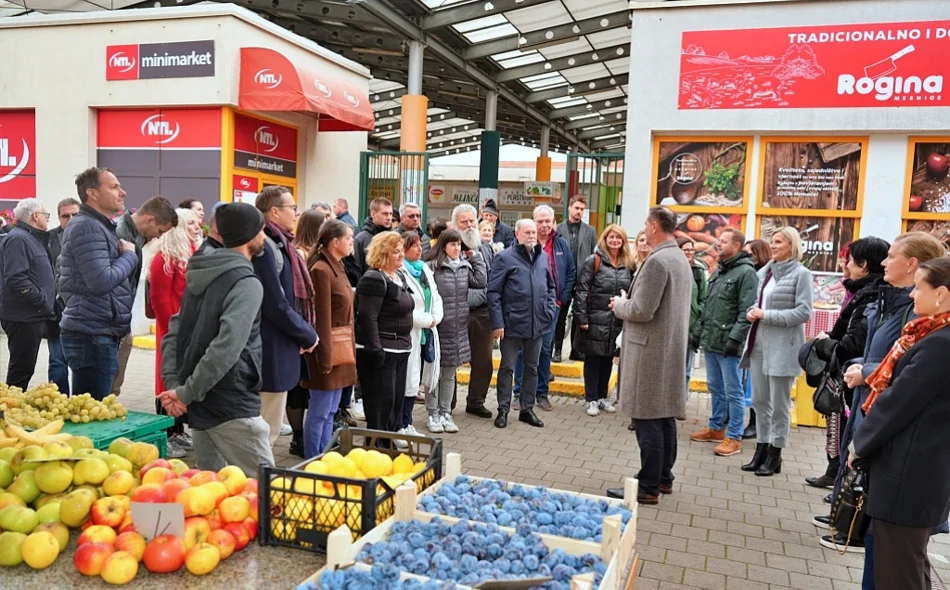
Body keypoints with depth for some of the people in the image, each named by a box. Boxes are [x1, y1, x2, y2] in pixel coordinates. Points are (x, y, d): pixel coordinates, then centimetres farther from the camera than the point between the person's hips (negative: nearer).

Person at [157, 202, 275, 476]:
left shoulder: (199, 276, 12)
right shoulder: (246, 283, -15)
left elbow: (174, 333, 9)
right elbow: (227, 347, -25)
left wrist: (173, 384, 0)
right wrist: (187, 394, -18)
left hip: (200, 404, 9)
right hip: (232, 407, -9)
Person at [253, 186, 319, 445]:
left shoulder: (277, 244, 13)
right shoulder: (264, 247, -17)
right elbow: (277, 305, -21)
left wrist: (303, 333, 6)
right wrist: (308, 335, -9)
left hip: (278, 349, 10)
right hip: (273, 352, -10)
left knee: (267, 426, 19)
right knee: (267, 429, 1)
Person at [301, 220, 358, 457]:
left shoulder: (338, 268, 13)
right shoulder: (321, 270, -15)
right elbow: (322, 318, -18)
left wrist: (347, 351, 14)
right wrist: (325, 357, -19)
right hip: (330, 350, -9)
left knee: (330, 412, 15)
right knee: (319, 413, 1)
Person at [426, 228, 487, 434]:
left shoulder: (465, 266, 9)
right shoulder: (432, 267, -10)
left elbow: (481, 282, -1)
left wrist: (475, 256, 3)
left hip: (458, 329, 5)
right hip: (437, 327, -5)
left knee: (450, 374, 14)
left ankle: (445, 413, 24)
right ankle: (433, 414, 17)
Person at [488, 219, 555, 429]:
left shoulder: (543, 256, 9)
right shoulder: (505, 258, -7)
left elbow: (551, 286, 20)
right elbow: (493, 292, -9)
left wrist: (550, 309, 6)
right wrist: (497, 323, -14)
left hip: (537, 324, 5)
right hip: (512, 323, -5)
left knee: (532, 367, 14)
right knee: (507, 368, 6)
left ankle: (527, 409, 26)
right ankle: (503, 410, 17)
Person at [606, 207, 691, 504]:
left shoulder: (657, 261, -18)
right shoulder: (680, 259, 14)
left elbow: (642, 310, -22)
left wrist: (619, 304, -3)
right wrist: (628, 301, 17)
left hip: (650, 350, -10)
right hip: (671, 348, 10)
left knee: (648, 420, -4)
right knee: (664, 417, 16)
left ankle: (647, 487, 2)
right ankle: (663, 478, 26)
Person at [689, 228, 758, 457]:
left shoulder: (746, 272, -10)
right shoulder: (718, 271, 17)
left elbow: (746, 311, -17)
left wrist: (735, 338, -23)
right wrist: (699, 331, 18)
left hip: (728, 343, -8)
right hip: (711, 341, 9)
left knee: (732, 391, -1)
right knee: (715, 387, 17)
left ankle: (734, 437, 6)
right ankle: (716, 428, 29)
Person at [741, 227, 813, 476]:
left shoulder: (801, 274, -9)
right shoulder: (765, 271, 12)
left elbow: (804, 312, -15)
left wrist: (766, 315, -17)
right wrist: (753, 312, 0)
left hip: (782, 347, -7)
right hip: (759, 343, 7)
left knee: (779, 405, 3)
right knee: (759, 400, 13)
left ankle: (774, 456, 15)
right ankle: (761, 450, 24)